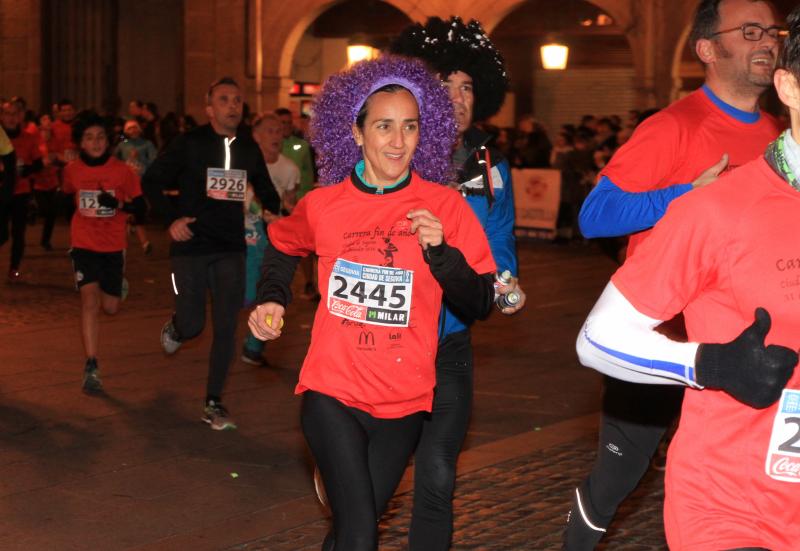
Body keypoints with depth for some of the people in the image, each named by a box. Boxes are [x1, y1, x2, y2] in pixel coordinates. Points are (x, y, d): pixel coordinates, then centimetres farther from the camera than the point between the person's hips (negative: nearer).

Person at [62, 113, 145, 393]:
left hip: (113, 246, 0)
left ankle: (118, 287, 46)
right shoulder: (72, 170, -2)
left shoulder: (123, 170, -9)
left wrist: (119, 204, -24)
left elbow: (141, 206, -7)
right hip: (83, 244, 0)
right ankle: (91, 367, -15)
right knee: (89, 299, -17)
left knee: (110, 308, 7)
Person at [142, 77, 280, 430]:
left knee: (226, 327, -2)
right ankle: (174, 327, 38)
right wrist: (171, 218, -12)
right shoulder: (189, 144, -6)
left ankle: (213, 404, 9)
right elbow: (151, 180, -1)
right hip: (191, 246, -3)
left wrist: (275, 212, 3)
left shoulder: (249, 148, 6)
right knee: (192, 325, -2)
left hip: (231, 249, 3)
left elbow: (263, 188, 22)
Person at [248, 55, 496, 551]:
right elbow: (283, 245, 21)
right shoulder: (323, 204, -3)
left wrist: (440, 250, -21)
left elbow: (480, 304, -7)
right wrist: (272, 300, 6)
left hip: (403, 402, 1)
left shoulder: (445, 207, -6)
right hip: (332, 393, -1)